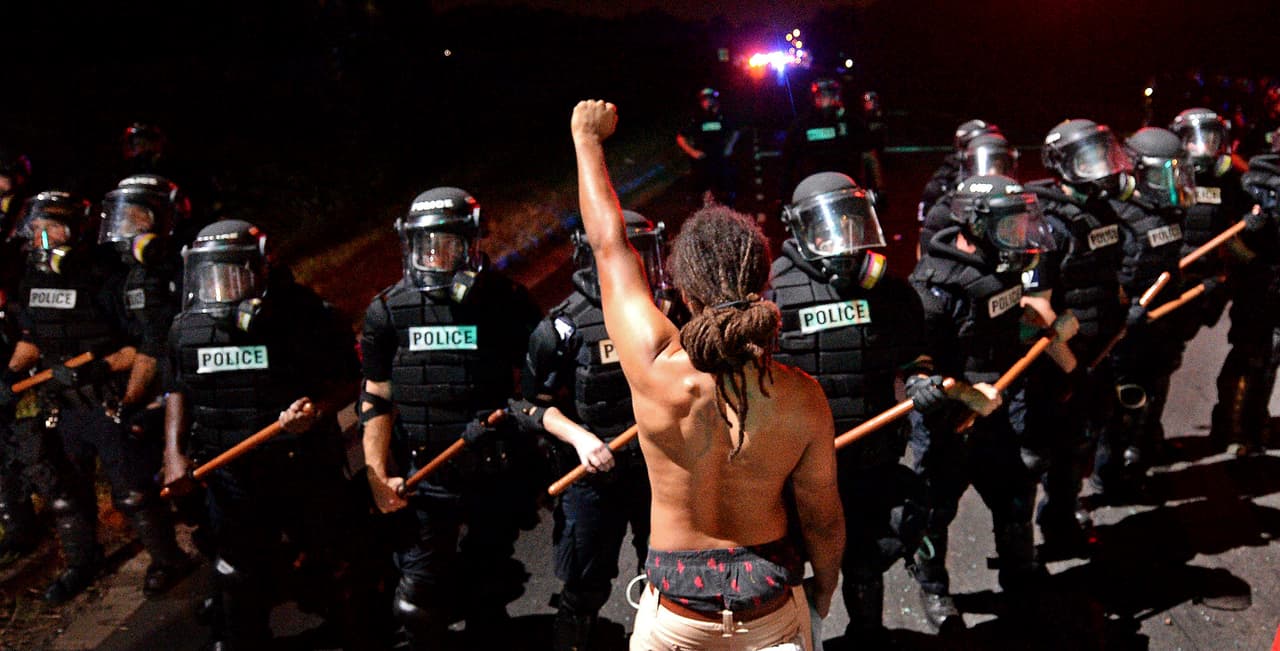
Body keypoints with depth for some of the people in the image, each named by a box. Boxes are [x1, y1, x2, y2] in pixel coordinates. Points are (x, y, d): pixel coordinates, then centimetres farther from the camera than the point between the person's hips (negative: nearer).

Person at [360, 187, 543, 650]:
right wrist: (378, 474, -1)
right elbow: (376, 399, 5)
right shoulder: (389, 310, 0)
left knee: (488, 590, 16)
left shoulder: (505, 302, -5)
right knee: (419, 600, 5)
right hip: (424, 478, 1)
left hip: (496, 477, 0)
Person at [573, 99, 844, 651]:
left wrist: (587, 138, 5)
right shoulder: (802, 398, -20)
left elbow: (608, 243, -9)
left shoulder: (655, 371, -24)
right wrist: (825, 587, 16)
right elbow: (822, 519, -6)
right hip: (772, 606, 1)